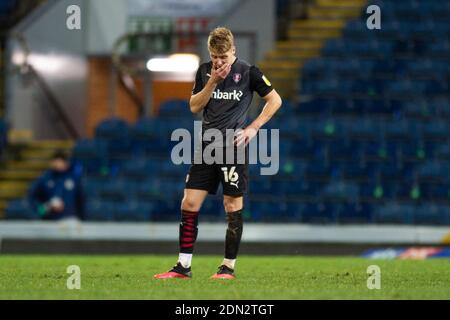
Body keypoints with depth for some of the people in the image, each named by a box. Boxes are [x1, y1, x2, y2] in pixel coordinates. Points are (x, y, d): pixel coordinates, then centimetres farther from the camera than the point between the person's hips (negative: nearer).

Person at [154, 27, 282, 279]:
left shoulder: (248, 72, -4)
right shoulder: (204, 71, 8)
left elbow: (275, 100, 2)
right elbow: (195, 107, 4)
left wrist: (253, 128, -6)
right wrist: (213, 82, -9)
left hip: (234, 146, -4)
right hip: (207, 145, 4)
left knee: (233, 205, -1)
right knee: (189, 203, -2)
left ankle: (229, 266, 9)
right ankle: (184, 266, 3)